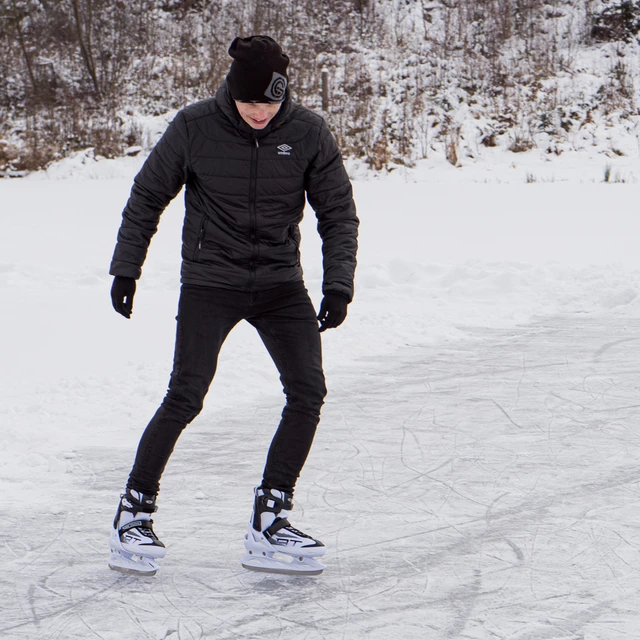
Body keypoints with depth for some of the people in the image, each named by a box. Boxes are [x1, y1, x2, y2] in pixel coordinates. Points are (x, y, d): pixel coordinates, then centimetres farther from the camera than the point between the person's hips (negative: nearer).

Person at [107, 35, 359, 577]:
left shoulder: (309, 135, -7)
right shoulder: (195, 128, -10)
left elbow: (339, 212, 3)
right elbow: (147, 198, 3)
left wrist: (338, 283, -7)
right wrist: (126, 268, 4)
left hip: (281, 284, 3)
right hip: (210, 282, -3)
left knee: (308, 391, -10)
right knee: (186, 396, -13)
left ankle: (270, 517, 1)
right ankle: (134, 511, 3)